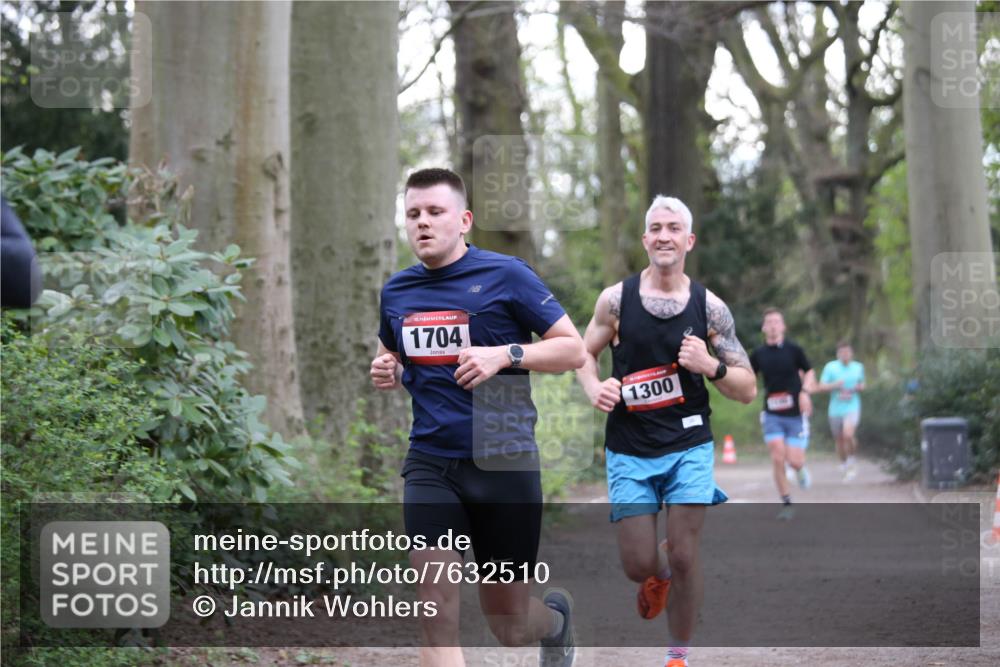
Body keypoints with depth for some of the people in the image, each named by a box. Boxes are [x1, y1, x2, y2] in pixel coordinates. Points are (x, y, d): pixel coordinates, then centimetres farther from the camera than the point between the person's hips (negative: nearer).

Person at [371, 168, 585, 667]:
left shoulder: (506, 275, -4)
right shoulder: (395, 291, 9)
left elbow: (573, 349, -3)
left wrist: (506, 354, -18)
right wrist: (386, 372, 4)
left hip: (503, 462, -3)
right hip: (430, 465, 3)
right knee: (437, 621, -15)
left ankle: (555, 617, 45)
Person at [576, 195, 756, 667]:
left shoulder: (709, 307, -2)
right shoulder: (616, 299, -3)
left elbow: (747, 390, 1)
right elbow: (584, 353, 11)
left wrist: (711, 367, -18)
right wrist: (594, 388, -10)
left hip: (689, 448, 0)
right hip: (629, 451, 0)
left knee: (683, 556, -7)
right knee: (638, 566, -1)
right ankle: (658, 577, 38)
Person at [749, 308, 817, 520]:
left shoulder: (793, 350, -3)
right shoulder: (758, 354, 2)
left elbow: (809, 371, 7)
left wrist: (805, 392, -10)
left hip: (796, 414, -1)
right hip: (772, 414, 1)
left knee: (794, 461, -7)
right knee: (778, 459, -9)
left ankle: (801, 469, 32)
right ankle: (786, 504, 3)